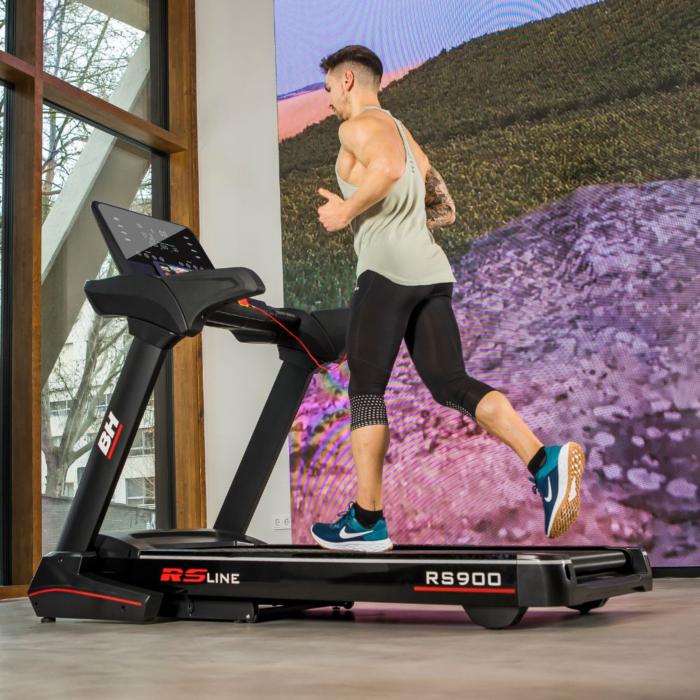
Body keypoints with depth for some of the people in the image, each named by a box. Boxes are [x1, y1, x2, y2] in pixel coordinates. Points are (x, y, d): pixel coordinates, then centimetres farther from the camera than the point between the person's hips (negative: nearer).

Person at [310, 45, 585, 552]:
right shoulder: (405, 136, 30)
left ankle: (367, 520, 2)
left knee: (365, 389, 0)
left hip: (387, 268, -8)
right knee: (451, 383, 0)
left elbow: (387, 169, -21)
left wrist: (346, 212, -9)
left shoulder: (360, 125, 2)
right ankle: (543, 460, -20)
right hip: (431, 269, 8)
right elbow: (446, 211, 29)